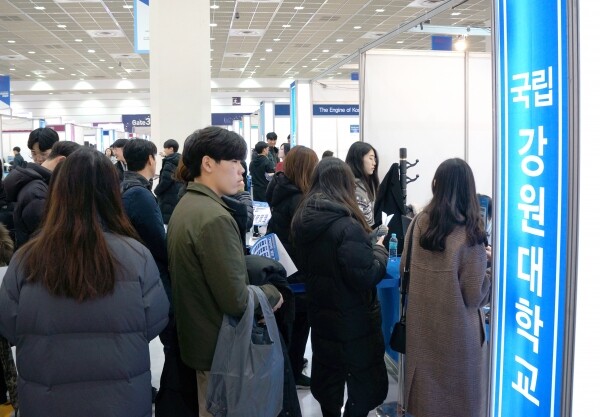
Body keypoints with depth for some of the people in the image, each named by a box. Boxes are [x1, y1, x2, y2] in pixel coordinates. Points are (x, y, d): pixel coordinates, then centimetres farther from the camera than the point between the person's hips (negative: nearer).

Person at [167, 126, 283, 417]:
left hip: (199, 337, 9)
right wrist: (271, 294, -9)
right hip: (221, 346, -9)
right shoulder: (215, 218, -25)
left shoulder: (185, 205, 6)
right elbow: (236, 300, -26)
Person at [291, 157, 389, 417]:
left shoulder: (301, 220, -1)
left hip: (320, 315, 8)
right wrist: (379, 250, -5)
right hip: (353, 320, -7)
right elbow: (367, 276, -23)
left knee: (327, 380, 21)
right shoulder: (346, 226, -25)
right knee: (368, 385, 9)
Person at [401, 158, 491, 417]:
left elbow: (405, 271, 6)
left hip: (421, 325, 4)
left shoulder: (419, 222, -6)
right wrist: (487, 271, 3)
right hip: (455, 331, -4)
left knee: (426, 391, 22)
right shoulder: (469, 234, -18)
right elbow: (474, 295, -14)